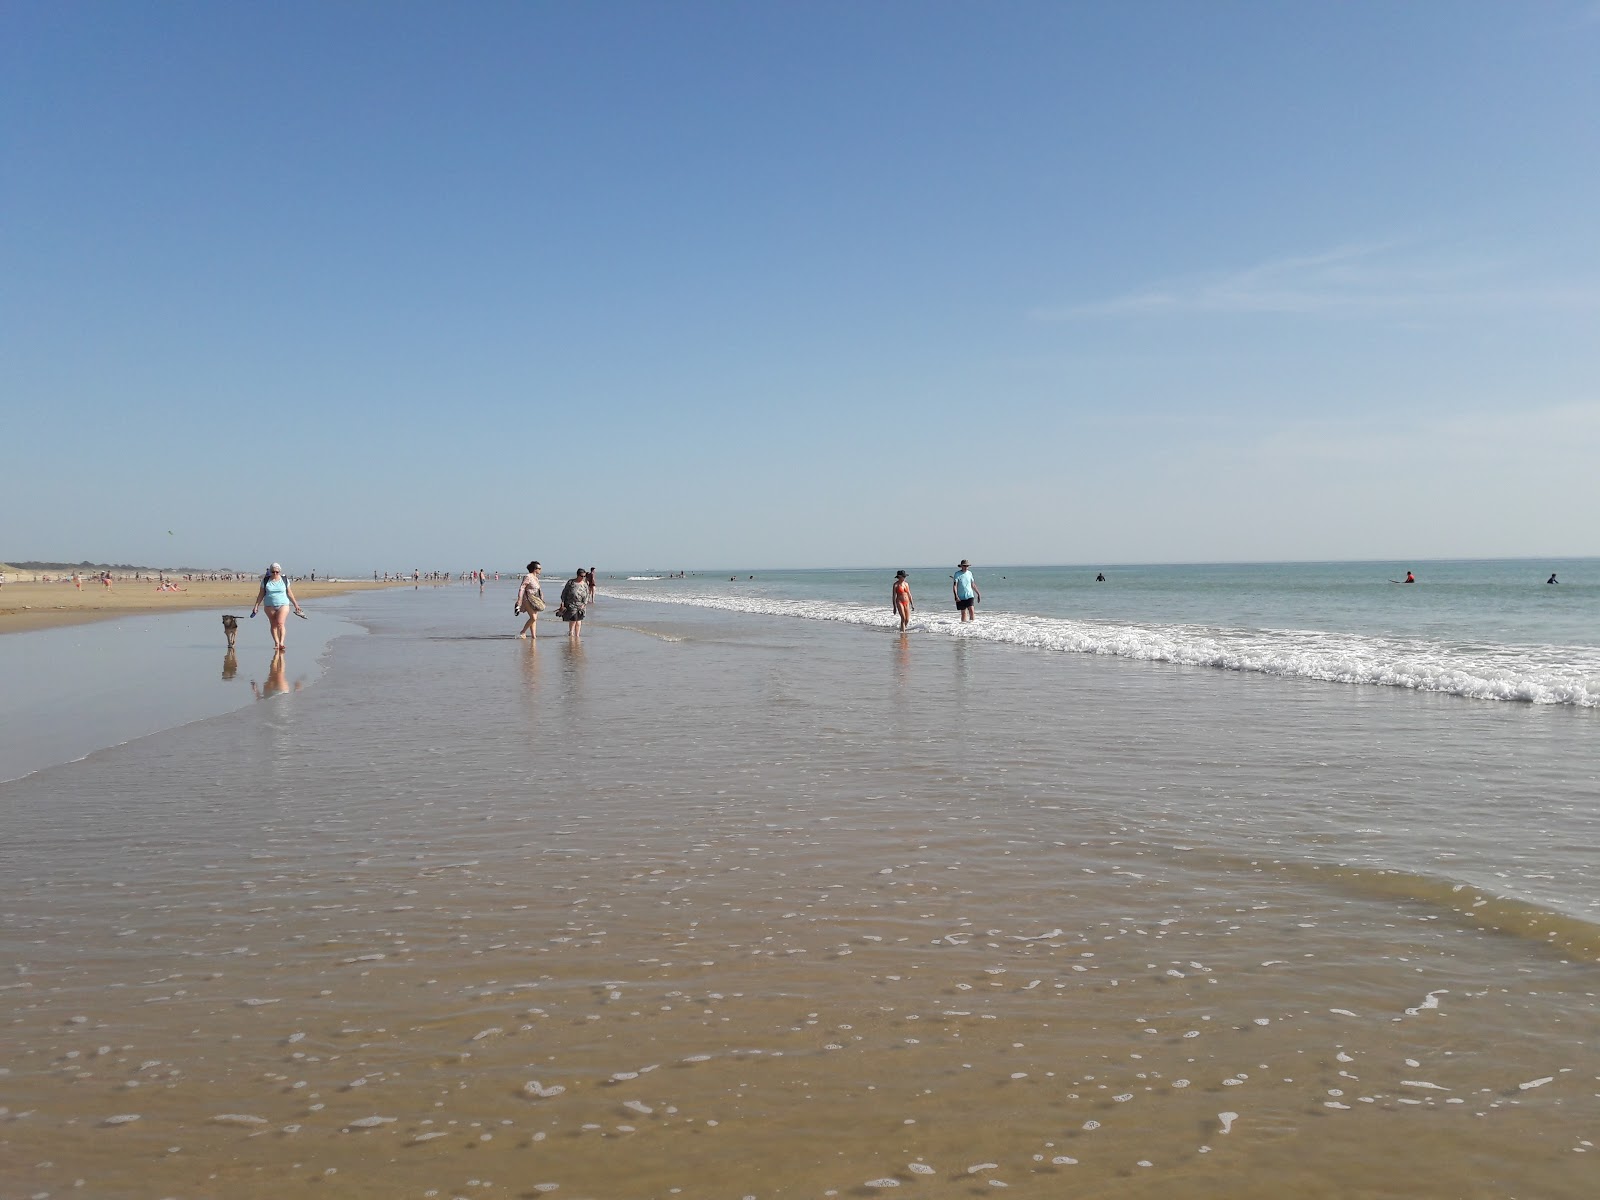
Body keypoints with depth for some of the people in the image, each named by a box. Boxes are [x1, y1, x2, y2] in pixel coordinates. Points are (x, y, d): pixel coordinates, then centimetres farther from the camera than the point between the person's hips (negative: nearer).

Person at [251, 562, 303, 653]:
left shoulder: (285, 580, 3)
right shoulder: (265, 581, 3)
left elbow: (289, 593, 9)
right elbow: (261, 594, 7)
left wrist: (296, 605, 10)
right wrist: (256, 605, 3)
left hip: (283, 605, -2)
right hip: (270, 606, 2)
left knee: (280, 623, -15)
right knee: (273, 625, 3)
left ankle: (281, 643, -21)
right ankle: (276, 643, 10)